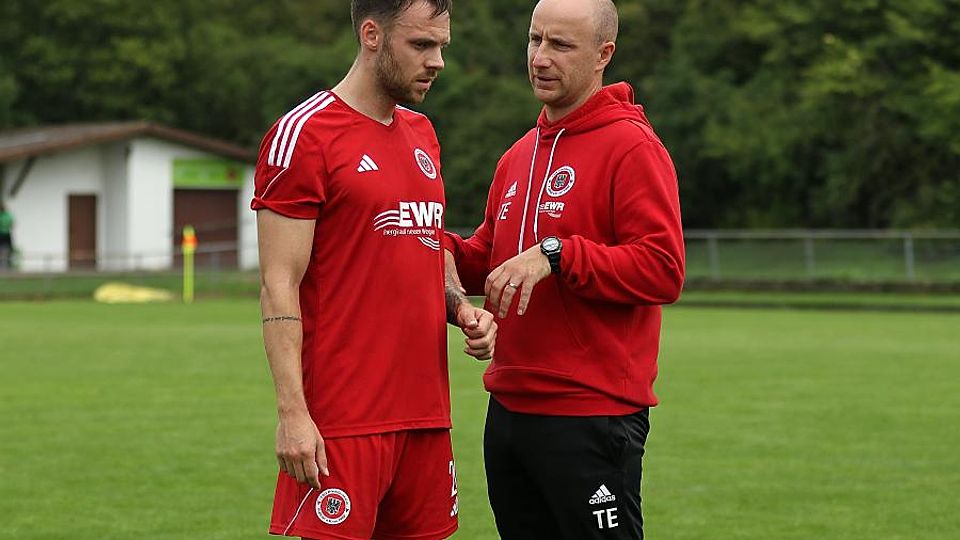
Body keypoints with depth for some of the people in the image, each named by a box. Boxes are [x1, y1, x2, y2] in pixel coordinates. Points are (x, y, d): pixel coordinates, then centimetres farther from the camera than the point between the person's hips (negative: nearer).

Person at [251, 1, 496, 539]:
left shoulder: (422, 135, 17)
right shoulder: (303, 135, -8)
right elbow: (279, 286, -11)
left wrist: (461, 308, 6)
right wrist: (292, 413, -17)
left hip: (426, 412, 7)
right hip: (341, 420, -7)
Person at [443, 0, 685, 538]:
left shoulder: (632, 146, -9)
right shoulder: (520, 155, 16)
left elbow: (662, 269, -18)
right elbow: (489, 260, 23)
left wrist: (555, 254, -23)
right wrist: (444, 250, 2)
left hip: (592, 422, -8)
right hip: (509, 409, 8)